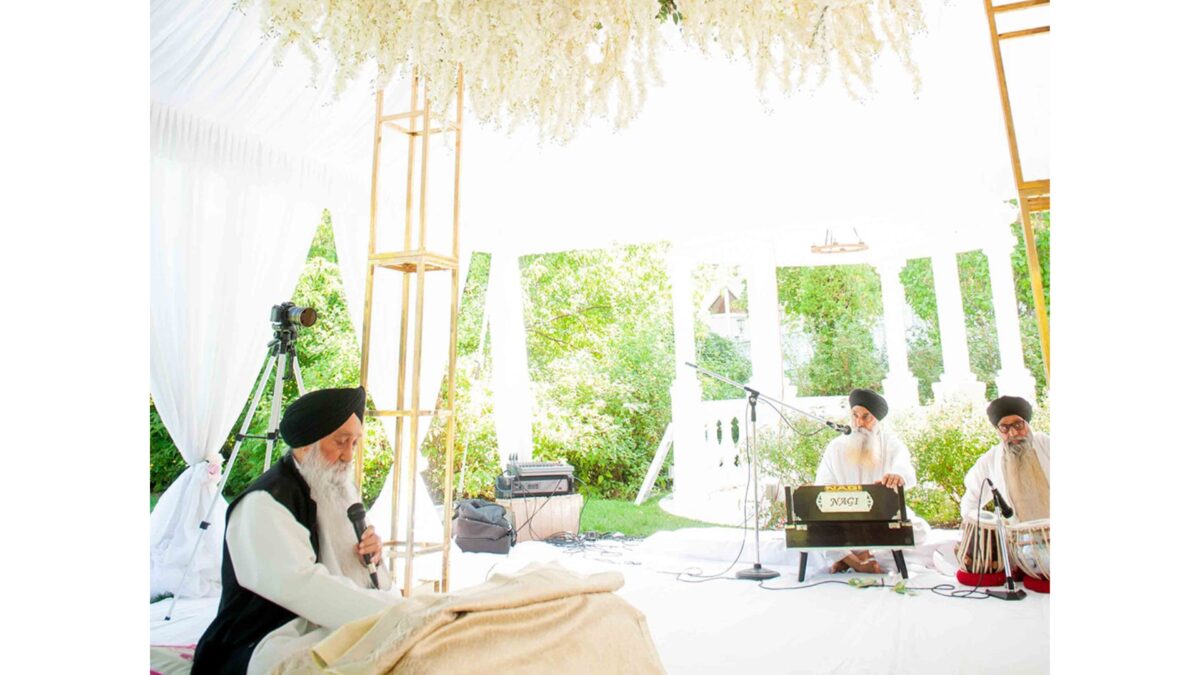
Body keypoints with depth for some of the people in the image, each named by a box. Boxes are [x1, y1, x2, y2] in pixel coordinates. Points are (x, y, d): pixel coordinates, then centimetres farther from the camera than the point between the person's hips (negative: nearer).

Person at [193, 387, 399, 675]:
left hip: (326, 629, 8)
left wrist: (369, 553, -4)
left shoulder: (338, 491, 10)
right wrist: (391, 610, -31)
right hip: (269, 644, -7)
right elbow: (300, 586, -28)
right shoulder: (264, 503, -16)